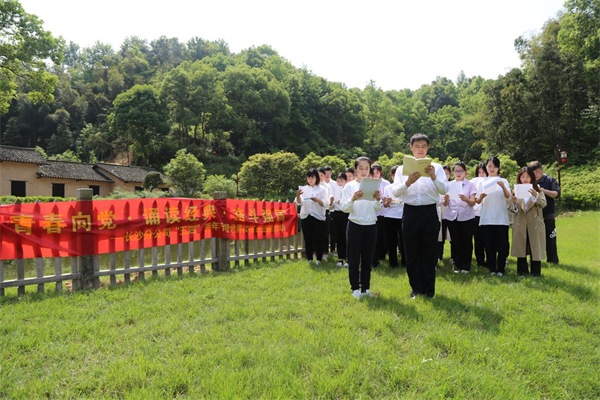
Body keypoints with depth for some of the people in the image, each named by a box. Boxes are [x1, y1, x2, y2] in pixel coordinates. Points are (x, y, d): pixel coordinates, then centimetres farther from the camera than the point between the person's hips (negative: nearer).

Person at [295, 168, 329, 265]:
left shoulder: (322, 189, 3)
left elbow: (326, 204, -7)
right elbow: (299, 202, 0)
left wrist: (317, 200, -25)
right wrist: (298, 195, -21)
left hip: (318, 217, -2)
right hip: (305, 217, 2)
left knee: (318, 239, -1)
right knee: (308, 239, 6)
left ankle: (319, 259, 8)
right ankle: (309, 259, 15)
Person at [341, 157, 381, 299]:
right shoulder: (350, 186, -1)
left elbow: (378, 209, 6)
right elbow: (344, 208, -7)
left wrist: (378, 199, -15)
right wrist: (353, 199, -24)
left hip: (371, 226, 2)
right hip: (355, 225, -2)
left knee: (367, 259, 9)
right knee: (354, 259, 3)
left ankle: (366, 287, 19)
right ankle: (355, 288, 14)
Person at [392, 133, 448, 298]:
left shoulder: (436, 167, 5)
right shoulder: (403, 168, 6)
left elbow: (444, 190, -8)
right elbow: (395, 192, -6)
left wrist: (434, 177, -27)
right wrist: (408, 182, -26)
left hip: (430, 212, 0)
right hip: (410, 212, 1)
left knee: (430, 252, 6)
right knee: (412, 253, 7)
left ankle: (429, 288, 21)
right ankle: (416, 287, 21)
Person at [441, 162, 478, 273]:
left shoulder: (470, 185, 1)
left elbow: (473, 203, -10)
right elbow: (445, 204, 1)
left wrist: (466, 199, -32)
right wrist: (446, 200, -23)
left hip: (467, 217, -1)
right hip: (452, 217, 2)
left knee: (466, 242, 3)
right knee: (455, 242, 4)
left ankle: (466, 266, 14)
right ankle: (457, 265, 17)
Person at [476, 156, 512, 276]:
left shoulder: (503, 181, 5)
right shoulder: (483, 182, 7)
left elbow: (508, 196, -12)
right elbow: (478, 201, 2)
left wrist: (503, 186, -32)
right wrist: (481, 197, -22)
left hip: (501, 218, -1)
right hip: (486, 218, 1)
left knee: (502, 245, 0)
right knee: (489, 245, 3)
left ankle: (500, 269, 10)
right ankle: (492, 268, 12)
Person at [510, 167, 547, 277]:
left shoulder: (538, 190, 4)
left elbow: (543, 204, -12)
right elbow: (513, 210, 4)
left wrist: (536, 196, -30)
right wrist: (513, 203, -19)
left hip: (534, 224, -1)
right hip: (520, 225, 1)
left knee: (535, 248, 2)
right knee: (521, 248, 4)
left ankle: (536, 272, 13)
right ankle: (522, 271, 15)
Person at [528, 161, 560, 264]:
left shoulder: (550, 180, 3)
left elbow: (557, 194, -7)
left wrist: (545, 191, -23)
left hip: (548, 216, -2)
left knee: (550, 239, 4)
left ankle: (552, 260, 14)